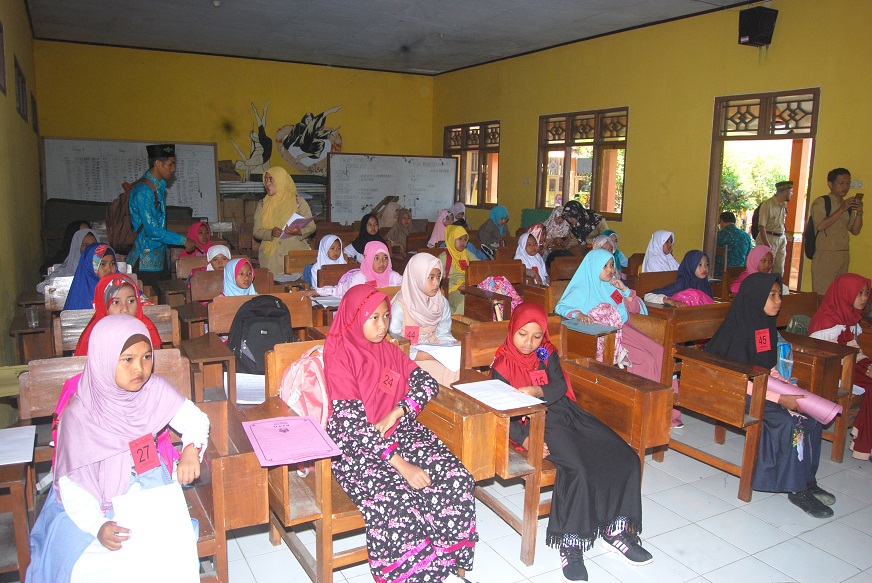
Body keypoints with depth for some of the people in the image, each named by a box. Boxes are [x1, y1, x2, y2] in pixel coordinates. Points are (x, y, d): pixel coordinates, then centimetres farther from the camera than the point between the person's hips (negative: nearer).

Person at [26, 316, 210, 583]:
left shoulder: (155, 390, -12)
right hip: (94, 501, -1)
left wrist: (191, 449, -23)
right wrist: (97, 527, -30)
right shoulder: (78, 415, -18)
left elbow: (196, 420, 0)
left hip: (146, 487, 1)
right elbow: (72, 485, -15)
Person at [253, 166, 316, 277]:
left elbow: (311, 227, 3)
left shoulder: (298, 201, 6)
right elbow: (256, 231, 7)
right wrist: (271, 233, -13)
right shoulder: (263, 204, 13)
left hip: (295, 254, -2)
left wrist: (299, 232, -17)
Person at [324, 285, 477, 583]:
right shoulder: (339, 359, -10)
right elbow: (352, 424, -17)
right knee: (394, 500, -32)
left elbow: (427, 383, 4)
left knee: (457, 481, -16)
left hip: (401, 433, 6)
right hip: (357, 447, -5)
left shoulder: (388, 350, 10)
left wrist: (396, 413, -14)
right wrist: (401, 464, -23)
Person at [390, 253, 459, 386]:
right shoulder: (400, 307, -15)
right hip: (410, 359, -6)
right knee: (450, 374, -27)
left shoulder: (442, 303, 5)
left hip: (435, 351, 6)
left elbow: (443, 335, 10)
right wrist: (428, 355, -24)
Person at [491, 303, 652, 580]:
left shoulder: (548, 354, 16)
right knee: (578, 469, -32)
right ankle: (570, 544, -18)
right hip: (539, 423, -6)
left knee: (626, 458, -10)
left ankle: (615, 530, 0)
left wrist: (538, 391, -22)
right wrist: (523, 439, -19)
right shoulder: (502, 366, 3)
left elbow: (560, 386, 1)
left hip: (566, 413, 6)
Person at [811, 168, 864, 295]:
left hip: (844, 256, 6)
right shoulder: (821, 202, -4)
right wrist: (841, 210, -18)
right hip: (825, 256, -6)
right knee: (822, 296, -6)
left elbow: (855, 231, 13)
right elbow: (820, 226, -19)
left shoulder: (848, 205, 17)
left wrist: (859, 212, -1)